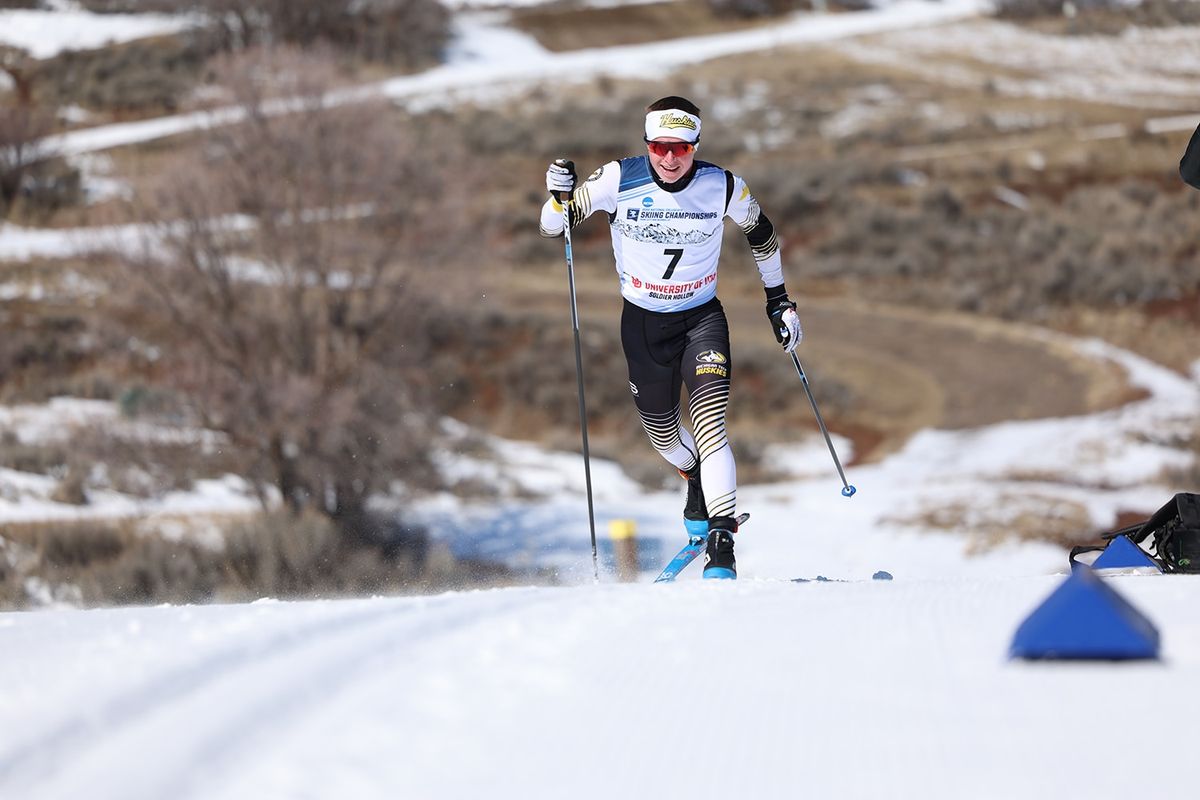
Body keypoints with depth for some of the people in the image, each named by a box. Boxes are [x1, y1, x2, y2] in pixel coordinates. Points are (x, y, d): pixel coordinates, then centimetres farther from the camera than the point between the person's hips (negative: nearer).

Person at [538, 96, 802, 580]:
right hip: (642, 323, 2)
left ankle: (722, 544, -24)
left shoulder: (723, 187, -14)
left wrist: (778, 301, 8)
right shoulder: (618, 181, -17)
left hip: (701, 318, -1)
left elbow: (762, 235, 6)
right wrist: (560, 197, -29)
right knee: (661, 433, 16)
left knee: (708, 424, -21)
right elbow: (553, 229, -8)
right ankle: (699, 484, 50)